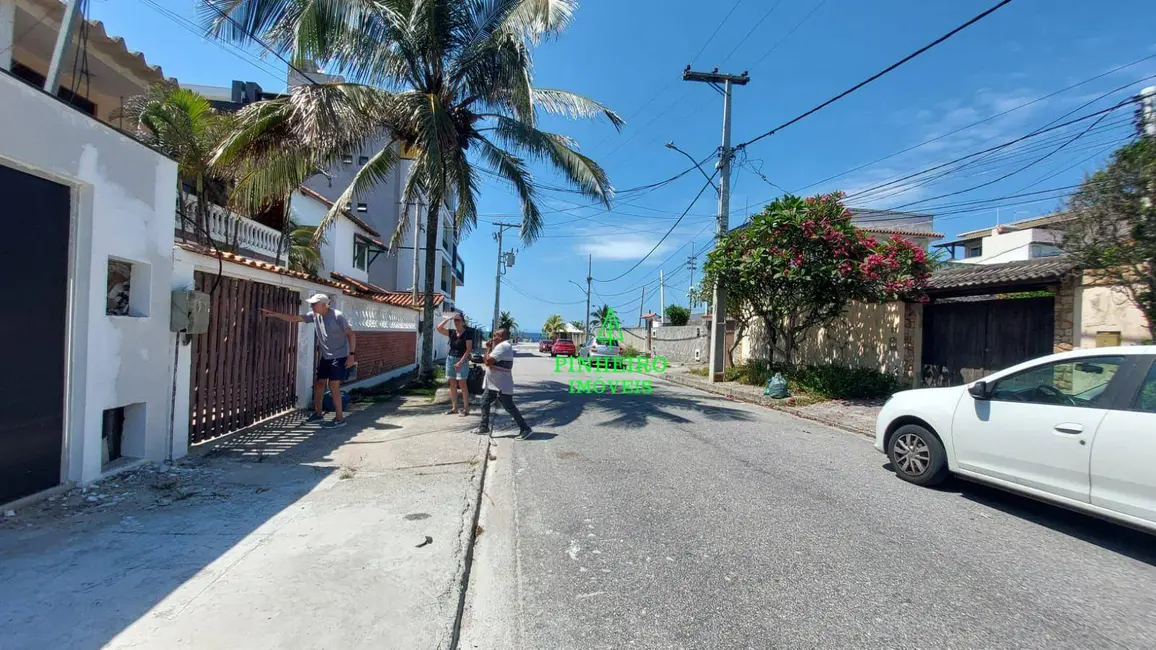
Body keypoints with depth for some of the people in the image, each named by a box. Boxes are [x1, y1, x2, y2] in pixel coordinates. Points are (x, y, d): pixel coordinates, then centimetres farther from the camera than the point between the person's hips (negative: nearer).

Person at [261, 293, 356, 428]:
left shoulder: (337, 316, -17)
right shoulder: (314, 315, 3)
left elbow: (351, 335, -16)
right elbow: (294, 318, 9)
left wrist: (351, 355, -21)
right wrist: (273, 314, 3)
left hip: (339, 357, -8)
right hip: (325, 357, 8)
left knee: (333, 386, -10)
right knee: (318, 383, 13)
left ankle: (340, 418, -2)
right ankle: (318, 414, 27)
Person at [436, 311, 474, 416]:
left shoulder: (467, 333, -7)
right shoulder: (452, 332, 8)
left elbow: (469, 349, -12)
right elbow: (439, 328, 0)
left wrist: (461, 362, -18)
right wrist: (448, 318, -5)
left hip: (462, 360, -6)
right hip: (450, 359, 6)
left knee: (462, 384, -8)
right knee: (452, 385, 8)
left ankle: (466, 409, -3)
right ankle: (454, 407, 16)